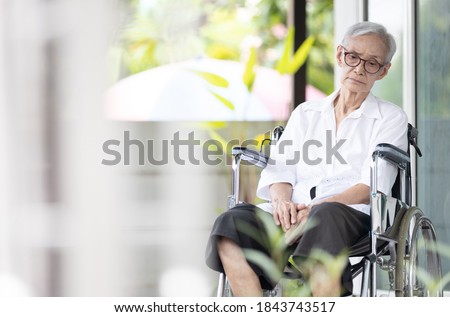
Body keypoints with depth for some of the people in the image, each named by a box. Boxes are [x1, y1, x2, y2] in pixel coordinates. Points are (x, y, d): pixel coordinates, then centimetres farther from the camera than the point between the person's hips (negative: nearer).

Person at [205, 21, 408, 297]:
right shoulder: (305, 114, 28)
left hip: (351, 215, -3)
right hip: (294, 213, 4)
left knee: (325, 216, -41)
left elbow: (372, 186, 0)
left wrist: (315, 208, -17)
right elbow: (279, 169, 16)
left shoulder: (391, 118, 16)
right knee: (231, 222, -28)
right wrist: (282, 200, -11)